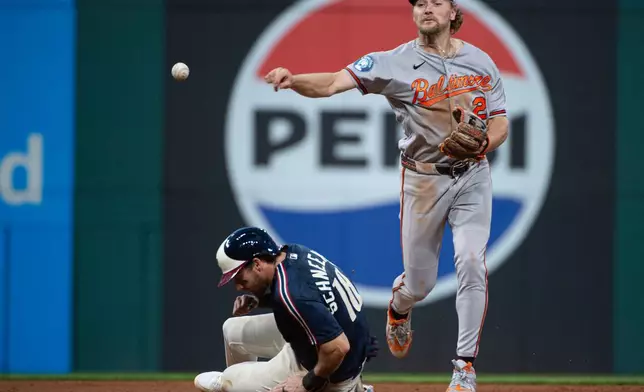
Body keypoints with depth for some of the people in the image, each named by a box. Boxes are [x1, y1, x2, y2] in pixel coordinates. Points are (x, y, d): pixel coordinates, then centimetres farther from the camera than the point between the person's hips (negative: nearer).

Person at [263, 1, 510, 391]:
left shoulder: (481, 62, 0)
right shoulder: (396, 62, -8)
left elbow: (500, 124, 4)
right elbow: (333, 82, -20)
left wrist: (482, 145, -19)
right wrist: (292, 80, -40)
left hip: (472, 175, 1)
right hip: (423, 179, -1)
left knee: (471, 263, -17)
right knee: (419, 283, 5)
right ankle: (399, 307, 45)